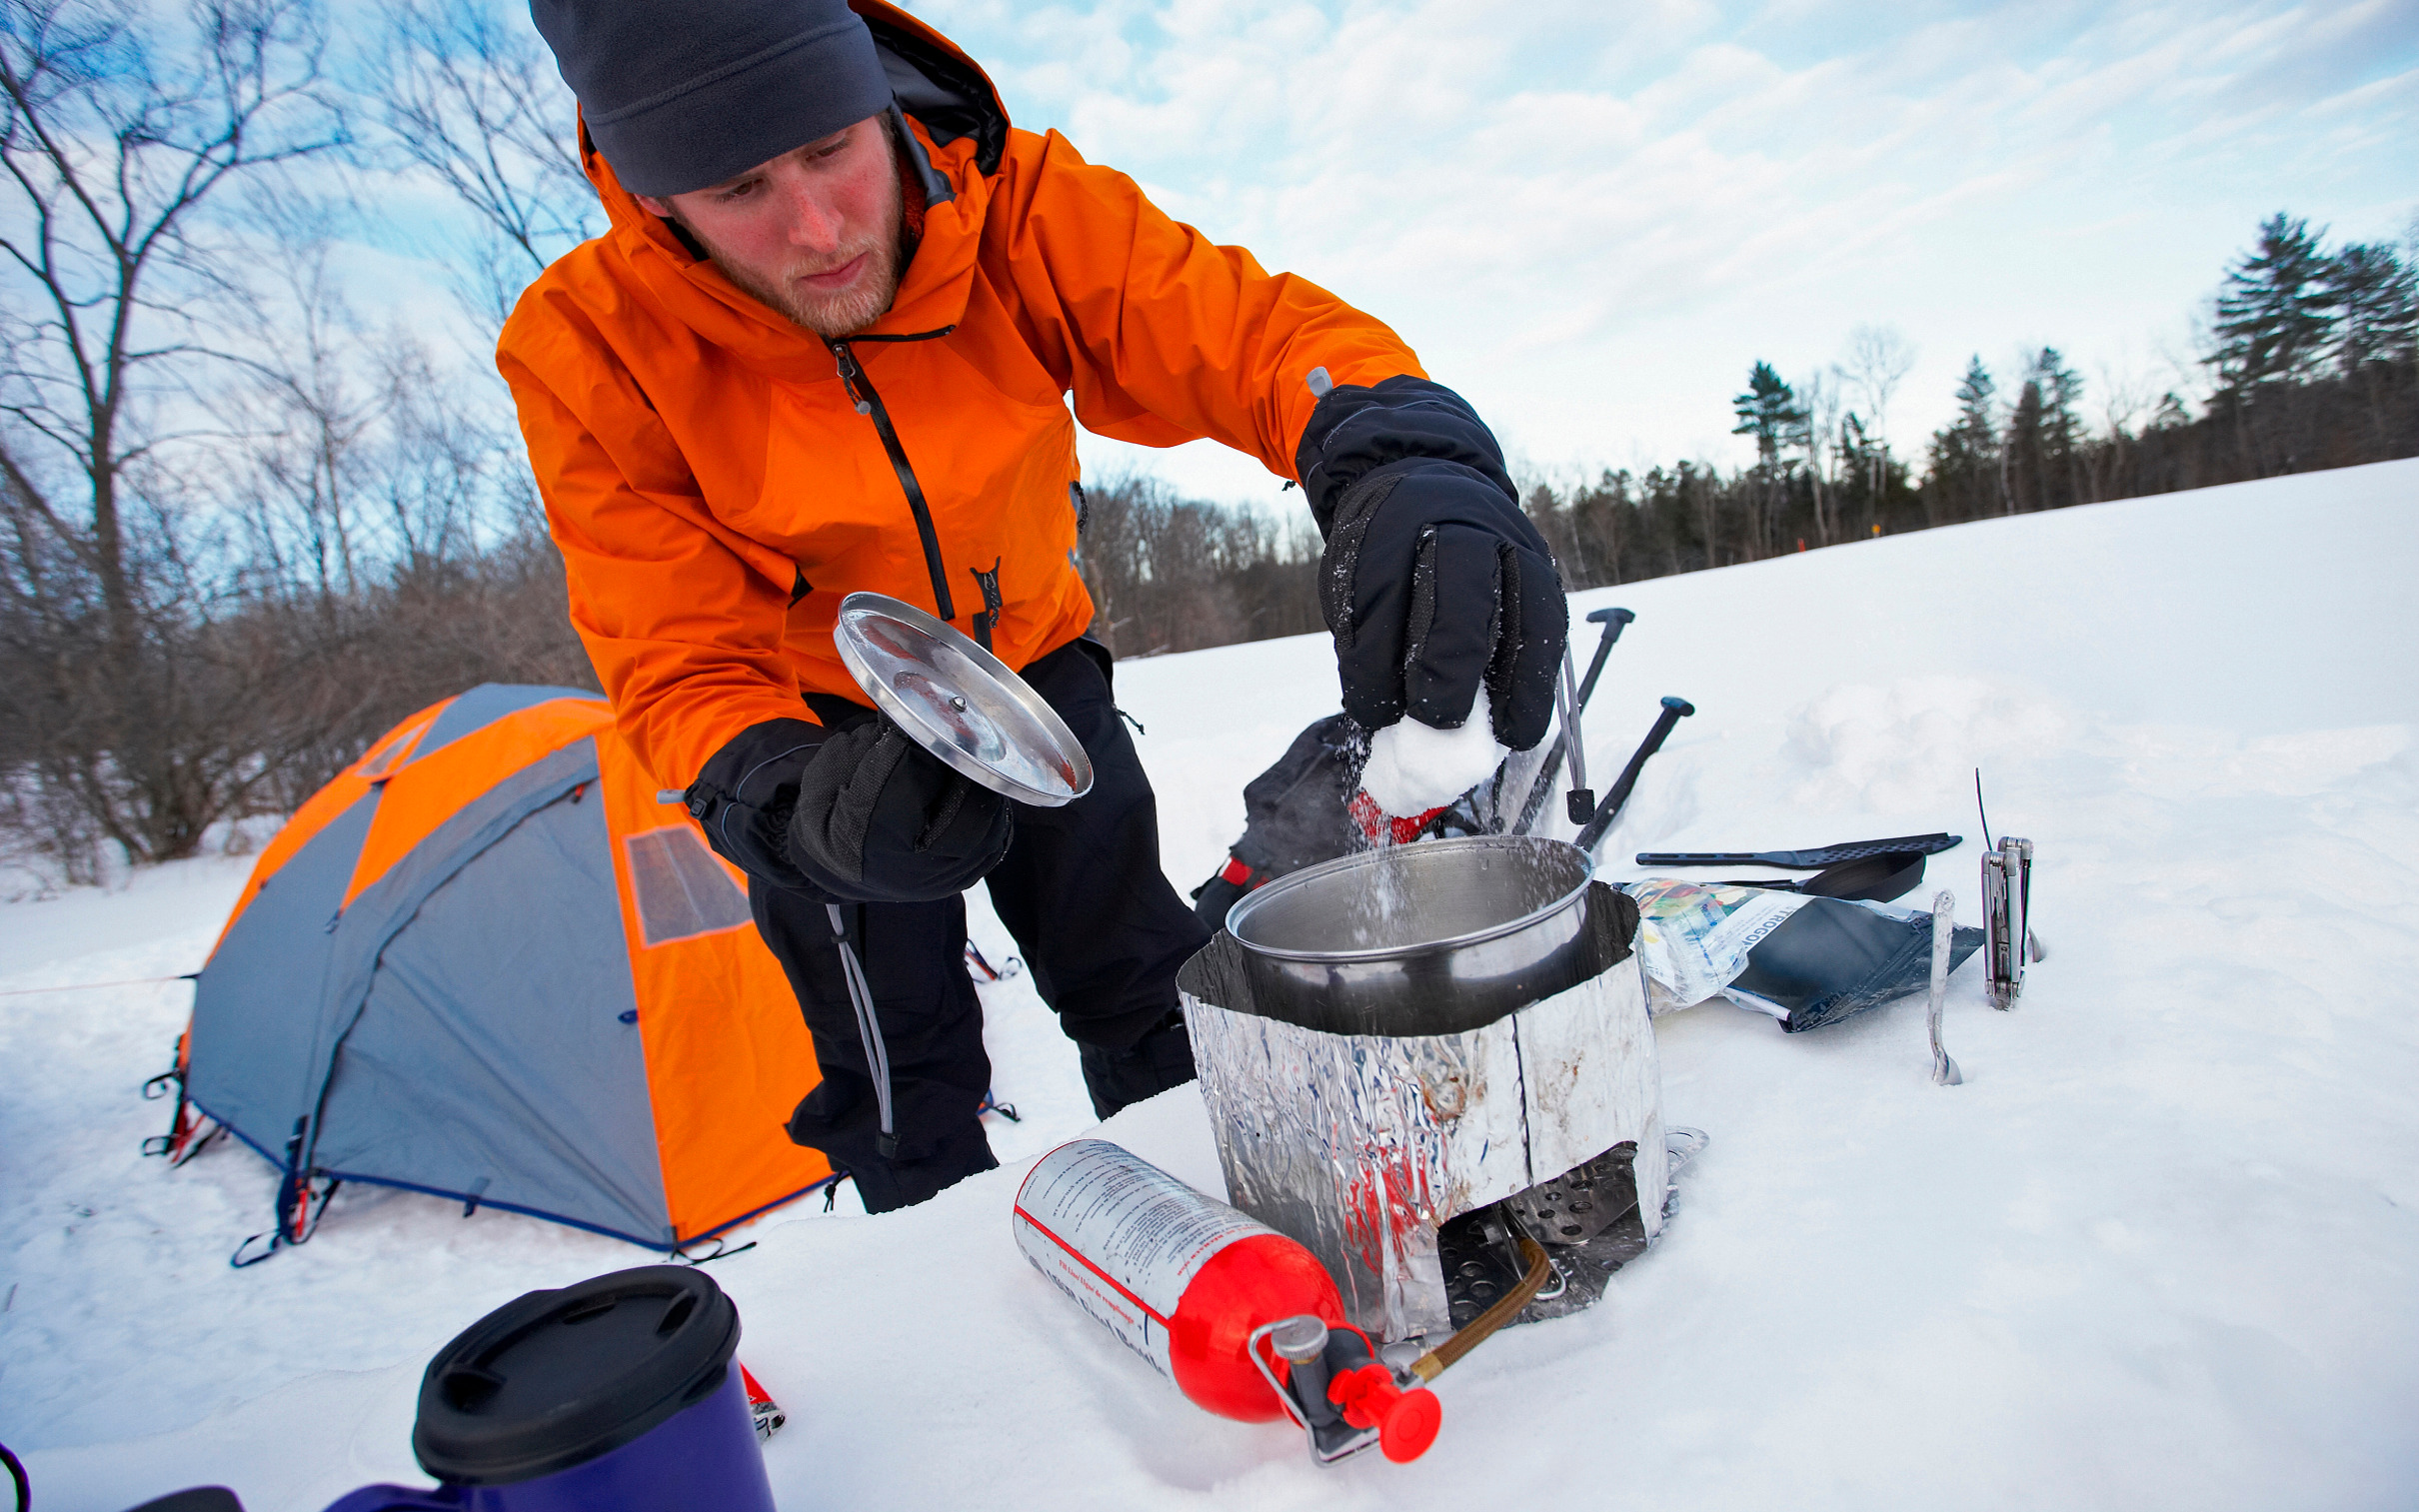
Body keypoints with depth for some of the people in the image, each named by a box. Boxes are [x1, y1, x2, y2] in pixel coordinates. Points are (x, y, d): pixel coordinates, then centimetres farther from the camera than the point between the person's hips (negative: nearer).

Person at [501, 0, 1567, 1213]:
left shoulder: (1017, 207, -25)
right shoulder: (586, 356, -26)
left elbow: (1250, 328, -31)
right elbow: (679, 665, -25)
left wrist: (1400, 461, -52)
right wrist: (791, 802, -46)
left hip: (1029, 654, 2)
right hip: (823, 726, -1)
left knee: (1143, 989, 10)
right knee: (901, 1089, 6)